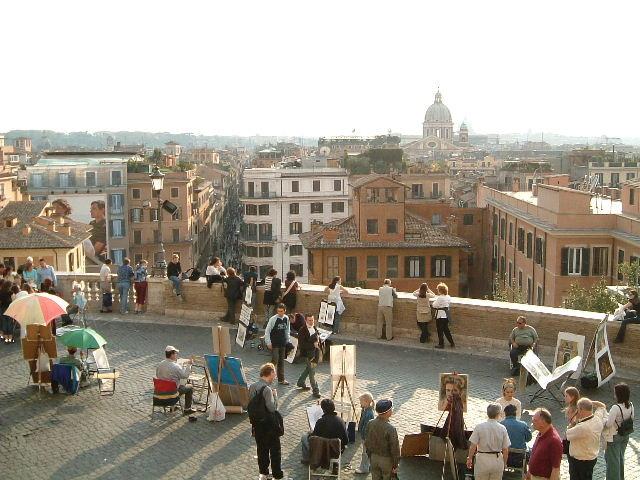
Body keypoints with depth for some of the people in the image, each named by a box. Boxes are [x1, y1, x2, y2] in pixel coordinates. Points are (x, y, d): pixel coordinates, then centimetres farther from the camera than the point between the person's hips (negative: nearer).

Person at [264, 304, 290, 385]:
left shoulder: (286, 319, 1)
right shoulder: (273, 319, -14)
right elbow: (267, 331, -10)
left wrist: (287, 340, 11)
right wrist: (268, 343, -11)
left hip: (283, 343, 5)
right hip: (274, 344, -5)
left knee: (281, 361, 10)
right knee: (275, 360, -12)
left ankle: (281, 379, 17)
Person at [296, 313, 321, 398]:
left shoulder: (314, 328, 6)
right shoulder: (302, 330, -18)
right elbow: (301, 344, -22)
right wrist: (313, 345, -25)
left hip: (314, 352, 8)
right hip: (307, 353, -8)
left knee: (309, 368, 22)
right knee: (312, 371, -5)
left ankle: (300, 382, 43)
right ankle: (315, 390, 2)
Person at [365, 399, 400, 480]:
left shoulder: (370, 424, -9)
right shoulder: (390, 429, -27)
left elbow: (367, 443, 3)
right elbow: (395, 449, -19)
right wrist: (395, 465, -6)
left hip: (374, 458, 5)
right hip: (387, 460, -5)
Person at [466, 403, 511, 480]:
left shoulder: (479, 427, -9)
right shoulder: (502, 428, -5)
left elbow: (473, 446, -8)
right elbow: (505, 450, -2)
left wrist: (470, 458, 7)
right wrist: (504, 463, 12)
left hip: (482, 460, -1)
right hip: (497, 461, 2)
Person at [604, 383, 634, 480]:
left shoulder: (616, 408, -30)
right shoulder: (630, 406, -9)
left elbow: (608, 424, -28)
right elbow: (632, 418, 7)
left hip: (614, 437, -7)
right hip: (625, 436, 7)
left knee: (612, 459, 10)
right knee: (620, 457, 25)